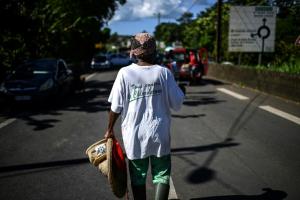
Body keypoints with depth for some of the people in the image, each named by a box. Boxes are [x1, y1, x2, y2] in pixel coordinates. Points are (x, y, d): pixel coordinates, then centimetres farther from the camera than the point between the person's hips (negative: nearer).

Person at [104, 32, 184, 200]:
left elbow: (116, 107, -5)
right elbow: (177, 104, -4)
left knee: (138, 177, 16)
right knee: (162, 175, 12)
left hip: (134, 135, 1)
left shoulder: (125, 73, -8)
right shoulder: (164, 73, -8)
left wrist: (110, 129, 8)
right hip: (159, 133, 0)